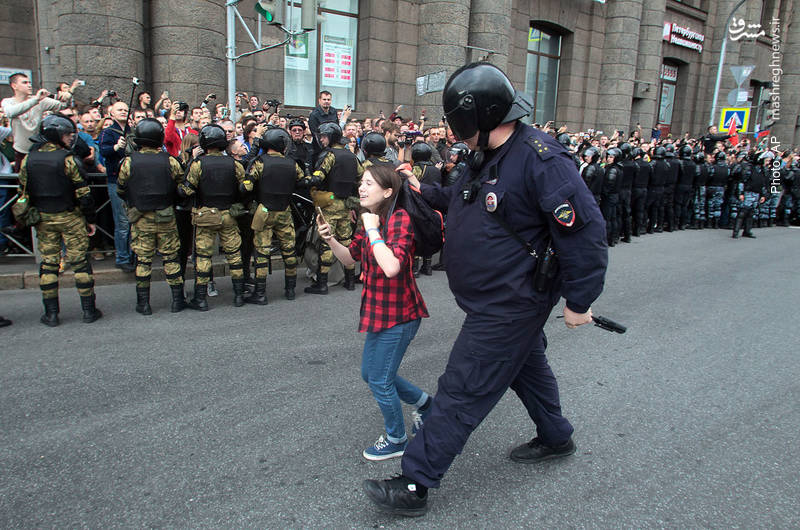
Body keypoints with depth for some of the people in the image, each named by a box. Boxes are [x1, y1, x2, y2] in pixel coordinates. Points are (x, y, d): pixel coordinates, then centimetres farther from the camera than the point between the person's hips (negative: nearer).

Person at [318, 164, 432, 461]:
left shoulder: (400, 218, -20)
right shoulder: (370, 220, 7)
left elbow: (391, 267, -34)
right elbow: (349, 258, 16)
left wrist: (372, 230, -26)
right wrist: (330, 239, -1)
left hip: (398, 314, -9)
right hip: (379, 311, 9)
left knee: (380, 380, 4)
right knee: (370, 374, 21)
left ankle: (396, 440, 29)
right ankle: (424, 404, 41)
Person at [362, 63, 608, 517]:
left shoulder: (540, 159, -26)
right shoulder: (486, 157, 4)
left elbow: (586, 231, -24)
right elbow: (466, 202, 21)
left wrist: (580, 301, -19)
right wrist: (424, 191, 9)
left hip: (509, 305, -10)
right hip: (501, 297, 10)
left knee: (462, 391, -4)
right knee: (526, 364, 27)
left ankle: (414, 485, 8)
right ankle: (556, 438, 51)